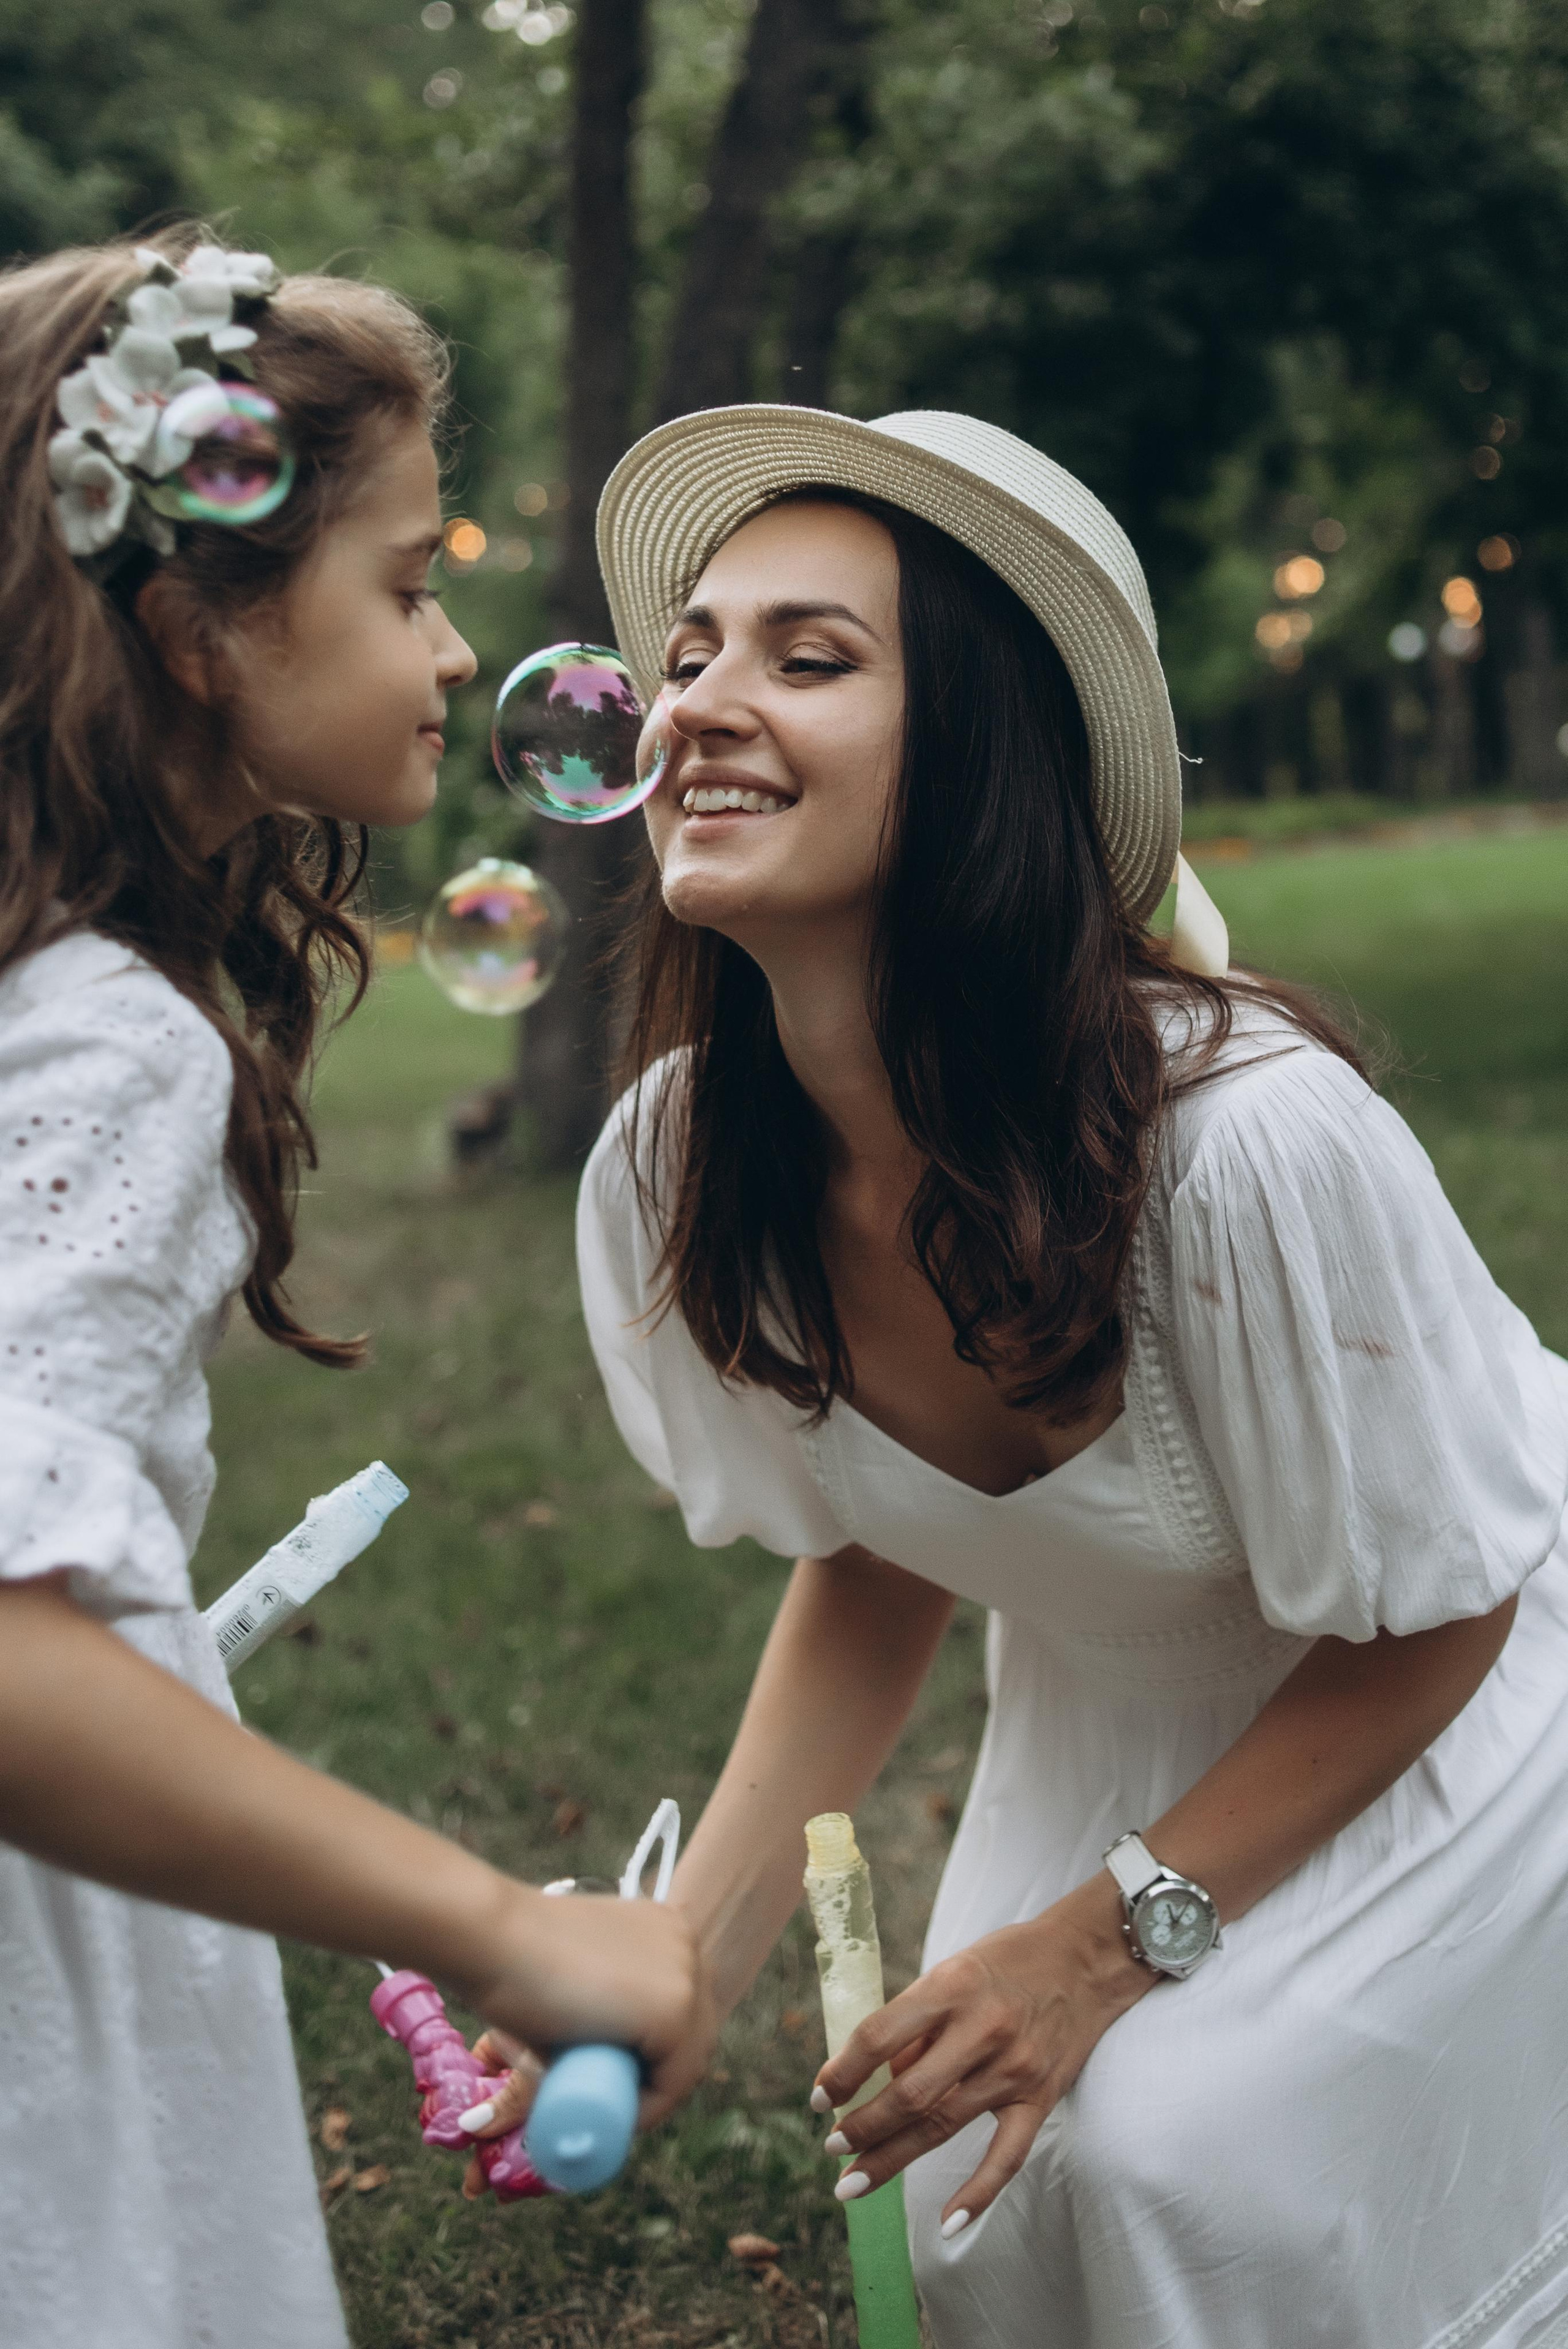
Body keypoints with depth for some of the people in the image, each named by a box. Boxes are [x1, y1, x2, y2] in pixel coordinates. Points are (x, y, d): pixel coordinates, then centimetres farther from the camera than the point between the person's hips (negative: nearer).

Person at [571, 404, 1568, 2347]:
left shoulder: (1245, 1139, -37)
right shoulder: (672, 1173, -20)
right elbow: (875, 1566, -2)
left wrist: (1112, 1937, -22)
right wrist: (678, 1964, -12)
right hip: (1111, 1717, 5)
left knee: (1185, 2142, -19)